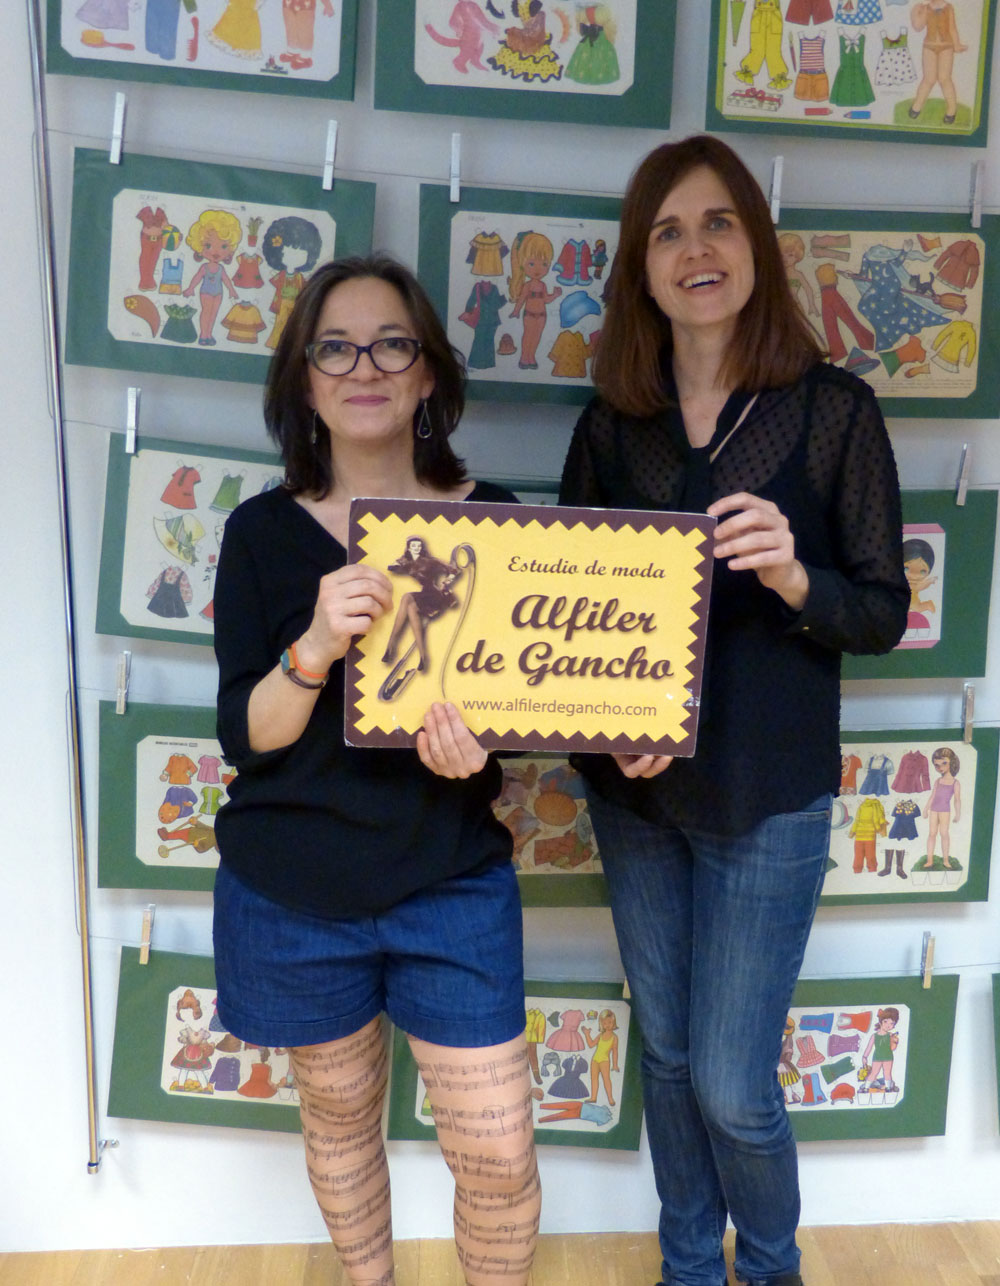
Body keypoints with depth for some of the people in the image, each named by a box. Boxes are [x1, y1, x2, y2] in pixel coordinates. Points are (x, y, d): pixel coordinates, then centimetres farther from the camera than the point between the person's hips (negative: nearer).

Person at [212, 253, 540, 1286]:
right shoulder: (263, 531, -4)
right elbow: (246, 736, -8)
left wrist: (475, 744, -20)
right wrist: (313, 647, -28)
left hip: (452, 880, 0)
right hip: (293, 891, 1)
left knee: (498, 1158, 3)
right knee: (339, 1115, 19)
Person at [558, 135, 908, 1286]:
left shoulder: (834, 410, -7)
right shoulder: (611, 422, 2)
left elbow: (884, 614, -5)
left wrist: (793, 578, -26)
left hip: (765, 796, -3)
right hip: (631, 789, 4)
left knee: (732, 1084, 5)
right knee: (665, 1050, 19)